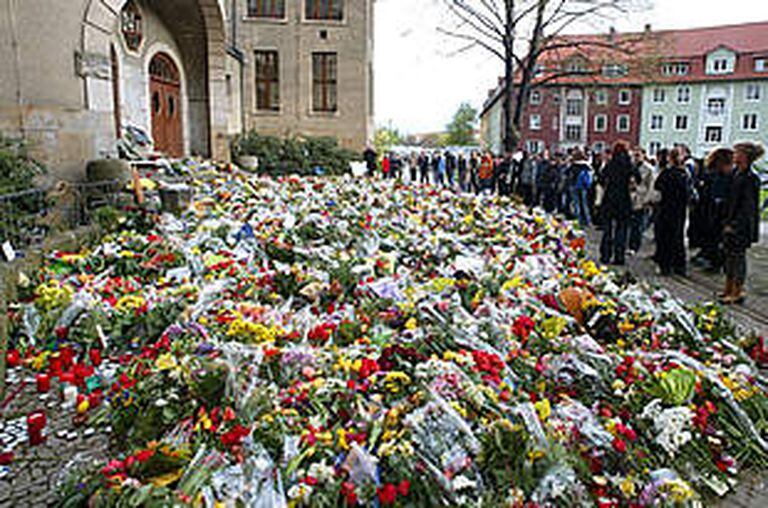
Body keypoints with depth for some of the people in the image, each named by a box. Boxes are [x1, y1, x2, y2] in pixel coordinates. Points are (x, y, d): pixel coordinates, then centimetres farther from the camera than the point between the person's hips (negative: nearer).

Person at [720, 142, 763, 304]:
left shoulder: (751, 178, -16)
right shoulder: (736, 173, 9)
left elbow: (748, 207, -17)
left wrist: (733, 225, -18)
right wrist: (727, 221, 12)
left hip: (741, 225, -8)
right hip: (731, 222, 8)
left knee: (738, 256, 0)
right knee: (729, 255, 14)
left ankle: (737, 293, 10)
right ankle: (728, 289, 24)